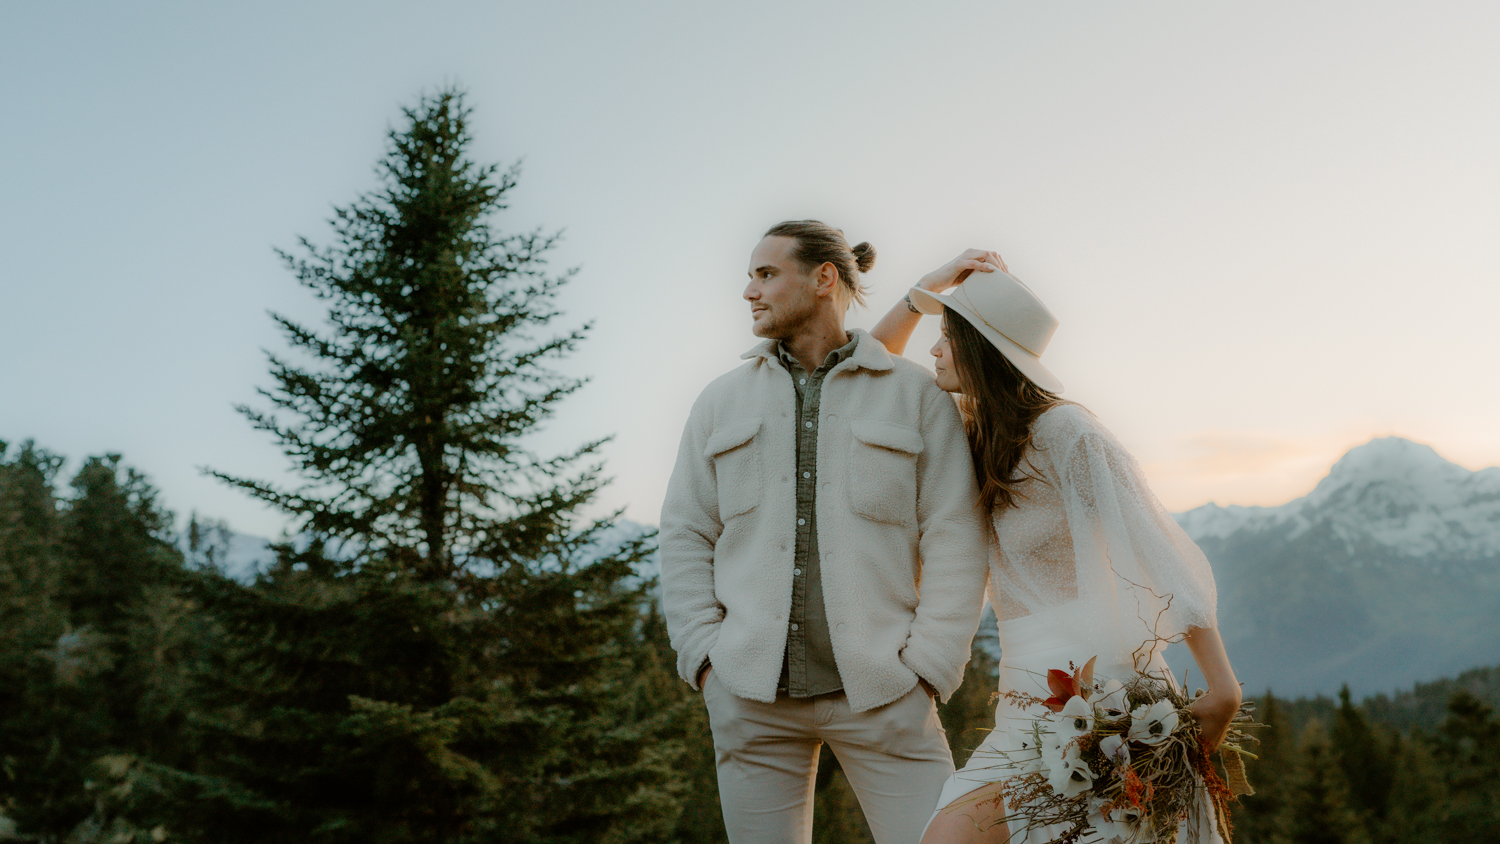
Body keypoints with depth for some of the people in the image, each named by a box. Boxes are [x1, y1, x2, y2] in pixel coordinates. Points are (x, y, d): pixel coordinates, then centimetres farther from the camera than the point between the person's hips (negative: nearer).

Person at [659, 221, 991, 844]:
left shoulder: (916, 394, 5)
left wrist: (927, 668, -8)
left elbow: (956, 540, 1)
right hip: (750, 696, 3)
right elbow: (684, 538, 11)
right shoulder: (721, 402, 13)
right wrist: (706, 658, 0)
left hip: (881, 691, -2)